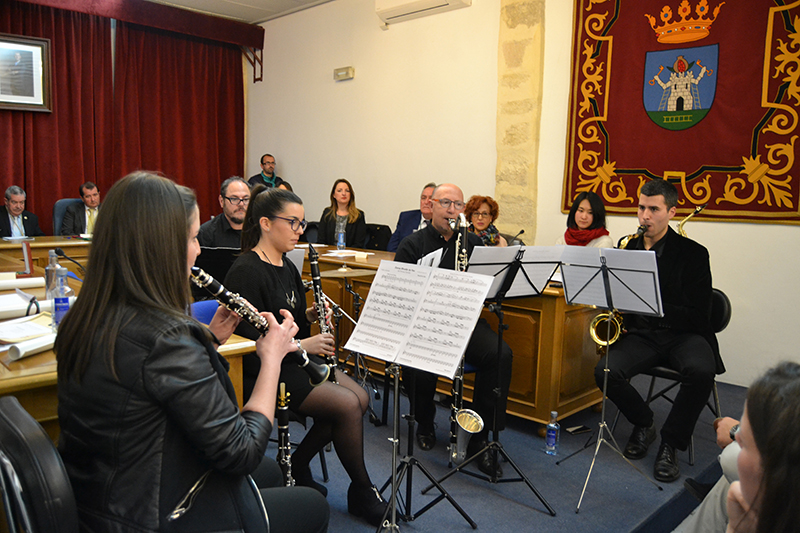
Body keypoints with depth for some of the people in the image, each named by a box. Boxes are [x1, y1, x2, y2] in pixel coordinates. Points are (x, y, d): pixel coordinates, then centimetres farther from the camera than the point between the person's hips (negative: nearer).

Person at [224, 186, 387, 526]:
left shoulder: (286, 267, 11)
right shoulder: (246, 272, -18)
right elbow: (247, 339, -22)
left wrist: (310, 316, -3)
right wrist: (301, 344, -22)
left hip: (296, 358, 9)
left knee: (360, 398, -6)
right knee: (347, 404, -19)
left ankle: (296, 466, 10)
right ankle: (362, 492, 3)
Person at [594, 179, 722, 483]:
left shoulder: (693, 253, -4)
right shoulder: (628, 248, 9)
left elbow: (697, 315, -11)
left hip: (682, 333, -2)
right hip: (640, 333, 3)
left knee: (701, 371, -35)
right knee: (605, 372, -25)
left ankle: (670, 443, -11)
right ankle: (643, 424, 7)